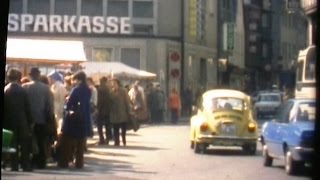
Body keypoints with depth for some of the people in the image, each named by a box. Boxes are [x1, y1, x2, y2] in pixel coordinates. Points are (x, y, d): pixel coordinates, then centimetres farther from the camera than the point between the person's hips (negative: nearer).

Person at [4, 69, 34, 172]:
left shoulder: (5, 91, -5)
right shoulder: (22, 91, -8)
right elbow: (27, 108, -5)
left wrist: (4, 122, 5)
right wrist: (30, 122, 2)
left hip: (9, 122, 1)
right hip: (22, 122, -1)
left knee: (13, 144, 7)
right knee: (24, 144, 5)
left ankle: (14, 165, 5)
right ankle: (26, 165, 4)